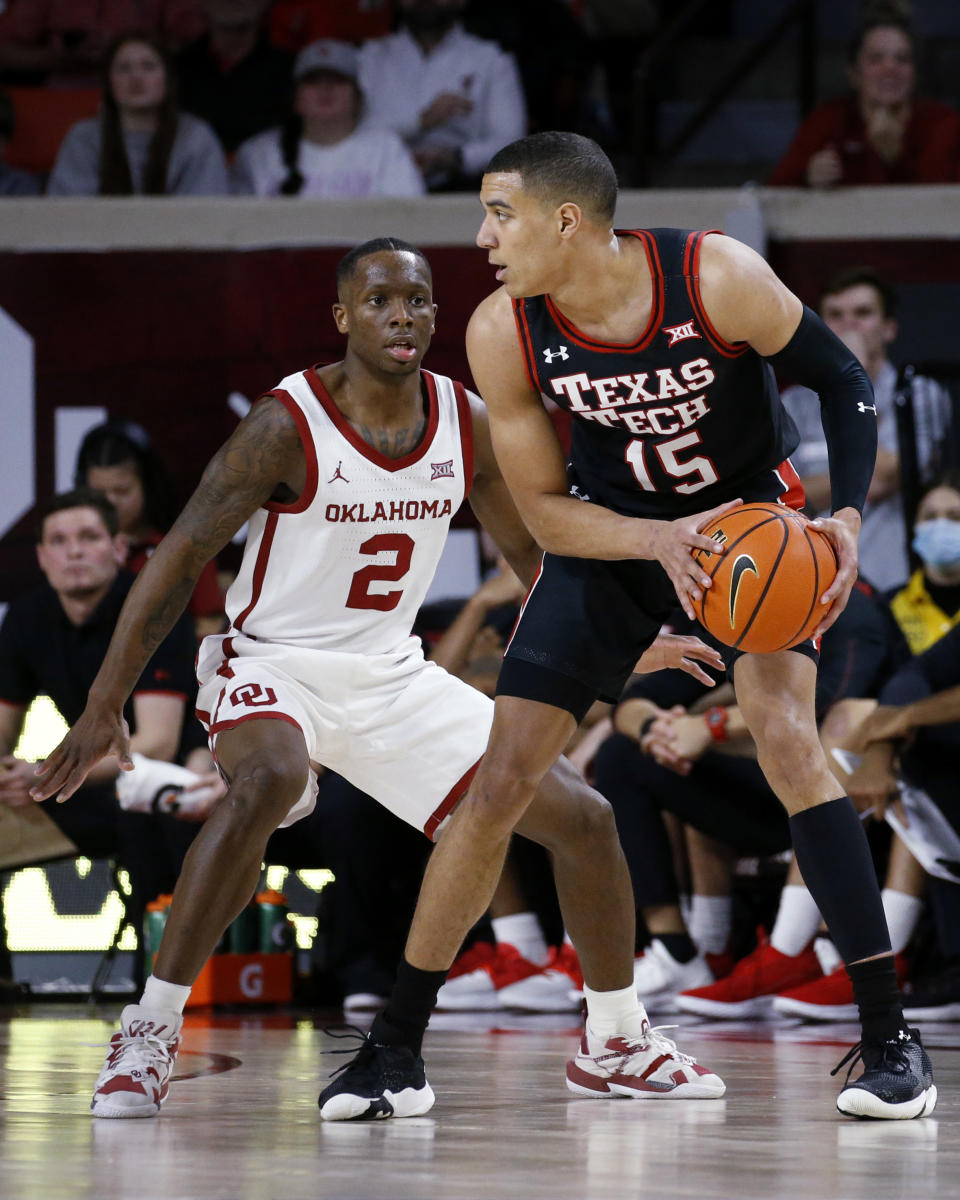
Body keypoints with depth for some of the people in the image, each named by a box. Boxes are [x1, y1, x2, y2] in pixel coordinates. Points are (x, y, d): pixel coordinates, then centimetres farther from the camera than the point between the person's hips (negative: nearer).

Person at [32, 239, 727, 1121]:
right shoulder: (288, 425, -19)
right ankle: (146, 1039, -29)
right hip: (274, 666, -6)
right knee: (268, 783, -40)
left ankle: (620, 1047, 21)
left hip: (391, 675, 6)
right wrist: (104, 709, -24)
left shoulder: (467, 423, -4)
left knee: (583, 819, 0)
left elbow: (533, 552, 12)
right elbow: (180, 559, -19)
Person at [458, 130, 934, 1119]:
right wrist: (660, 542, -30)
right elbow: (544, 511, -12)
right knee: (502, 780, -3)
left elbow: (843, 382, -13)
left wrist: (848, 519, -27)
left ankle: (889, 1040, -18)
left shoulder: (717, 279, -28)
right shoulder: (504, 335, -20)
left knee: (785, 733, -24)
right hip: (612, 526, 3)